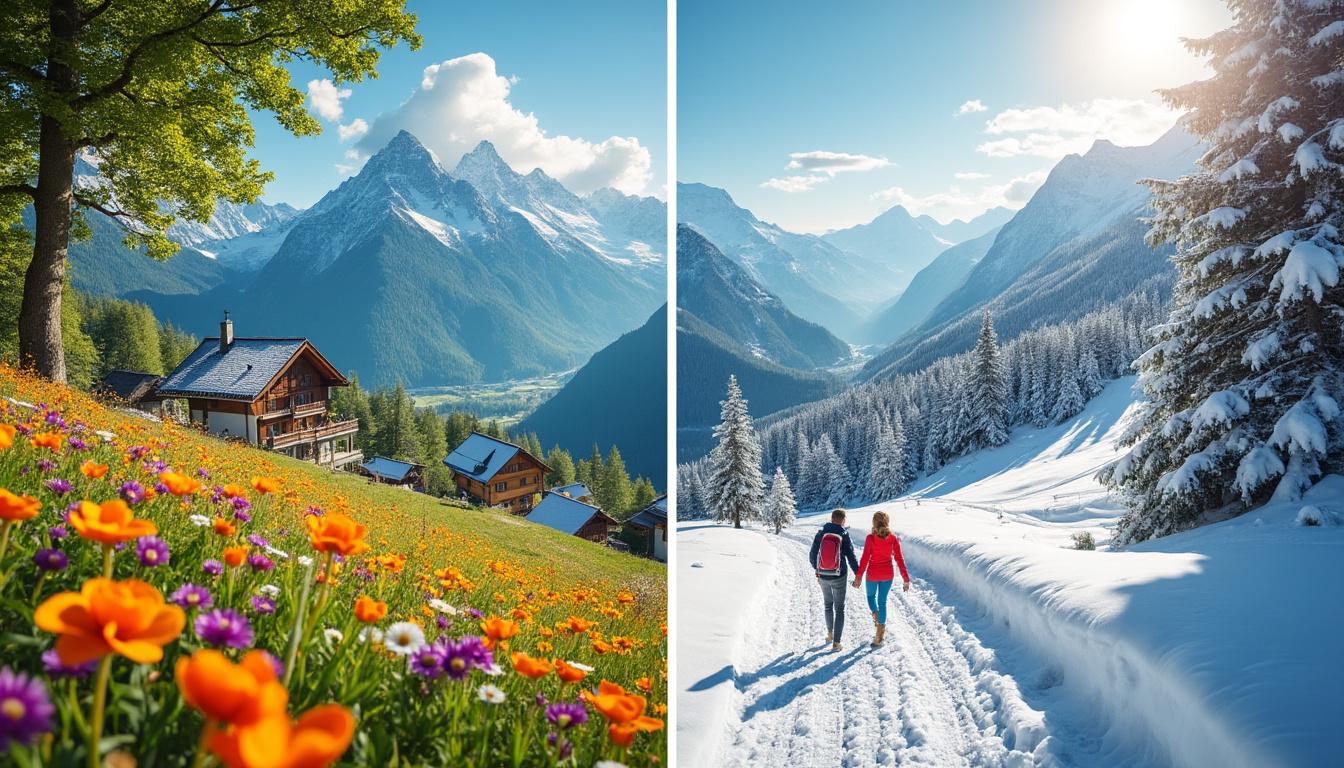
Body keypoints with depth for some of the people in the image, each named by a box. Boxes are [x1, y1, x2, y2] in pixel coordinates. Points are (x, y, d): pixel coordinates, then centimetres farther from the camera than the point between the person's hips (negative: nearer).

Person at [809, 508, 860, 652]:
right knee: (839, 609, 8)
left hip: (823, 576, 3)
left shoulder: (820, 534, -7)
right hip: (839, 577, -3)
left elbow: (813, 555, 0)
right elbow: (851, 558, -11)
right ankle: (836, 642, 4)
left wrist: (816, 570, 18)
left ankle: (830, 634, 37)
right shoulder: (844, 536, -13)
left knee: (828, 604, 25)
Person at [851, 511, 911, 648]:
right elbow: (899, 559, -6)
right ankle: (879, 637, 12)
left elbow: (865, 559, -15)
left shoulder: (870, 538, -16)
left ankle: (876, 616, 0)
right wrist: (906, 579, 0)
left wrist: (858, 576, -6)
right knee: (882, 601, 13)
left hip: (873, 574, -2)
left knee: (871, 596, 27)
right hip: (888, 575, 2)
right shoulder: (893, 539, -8)